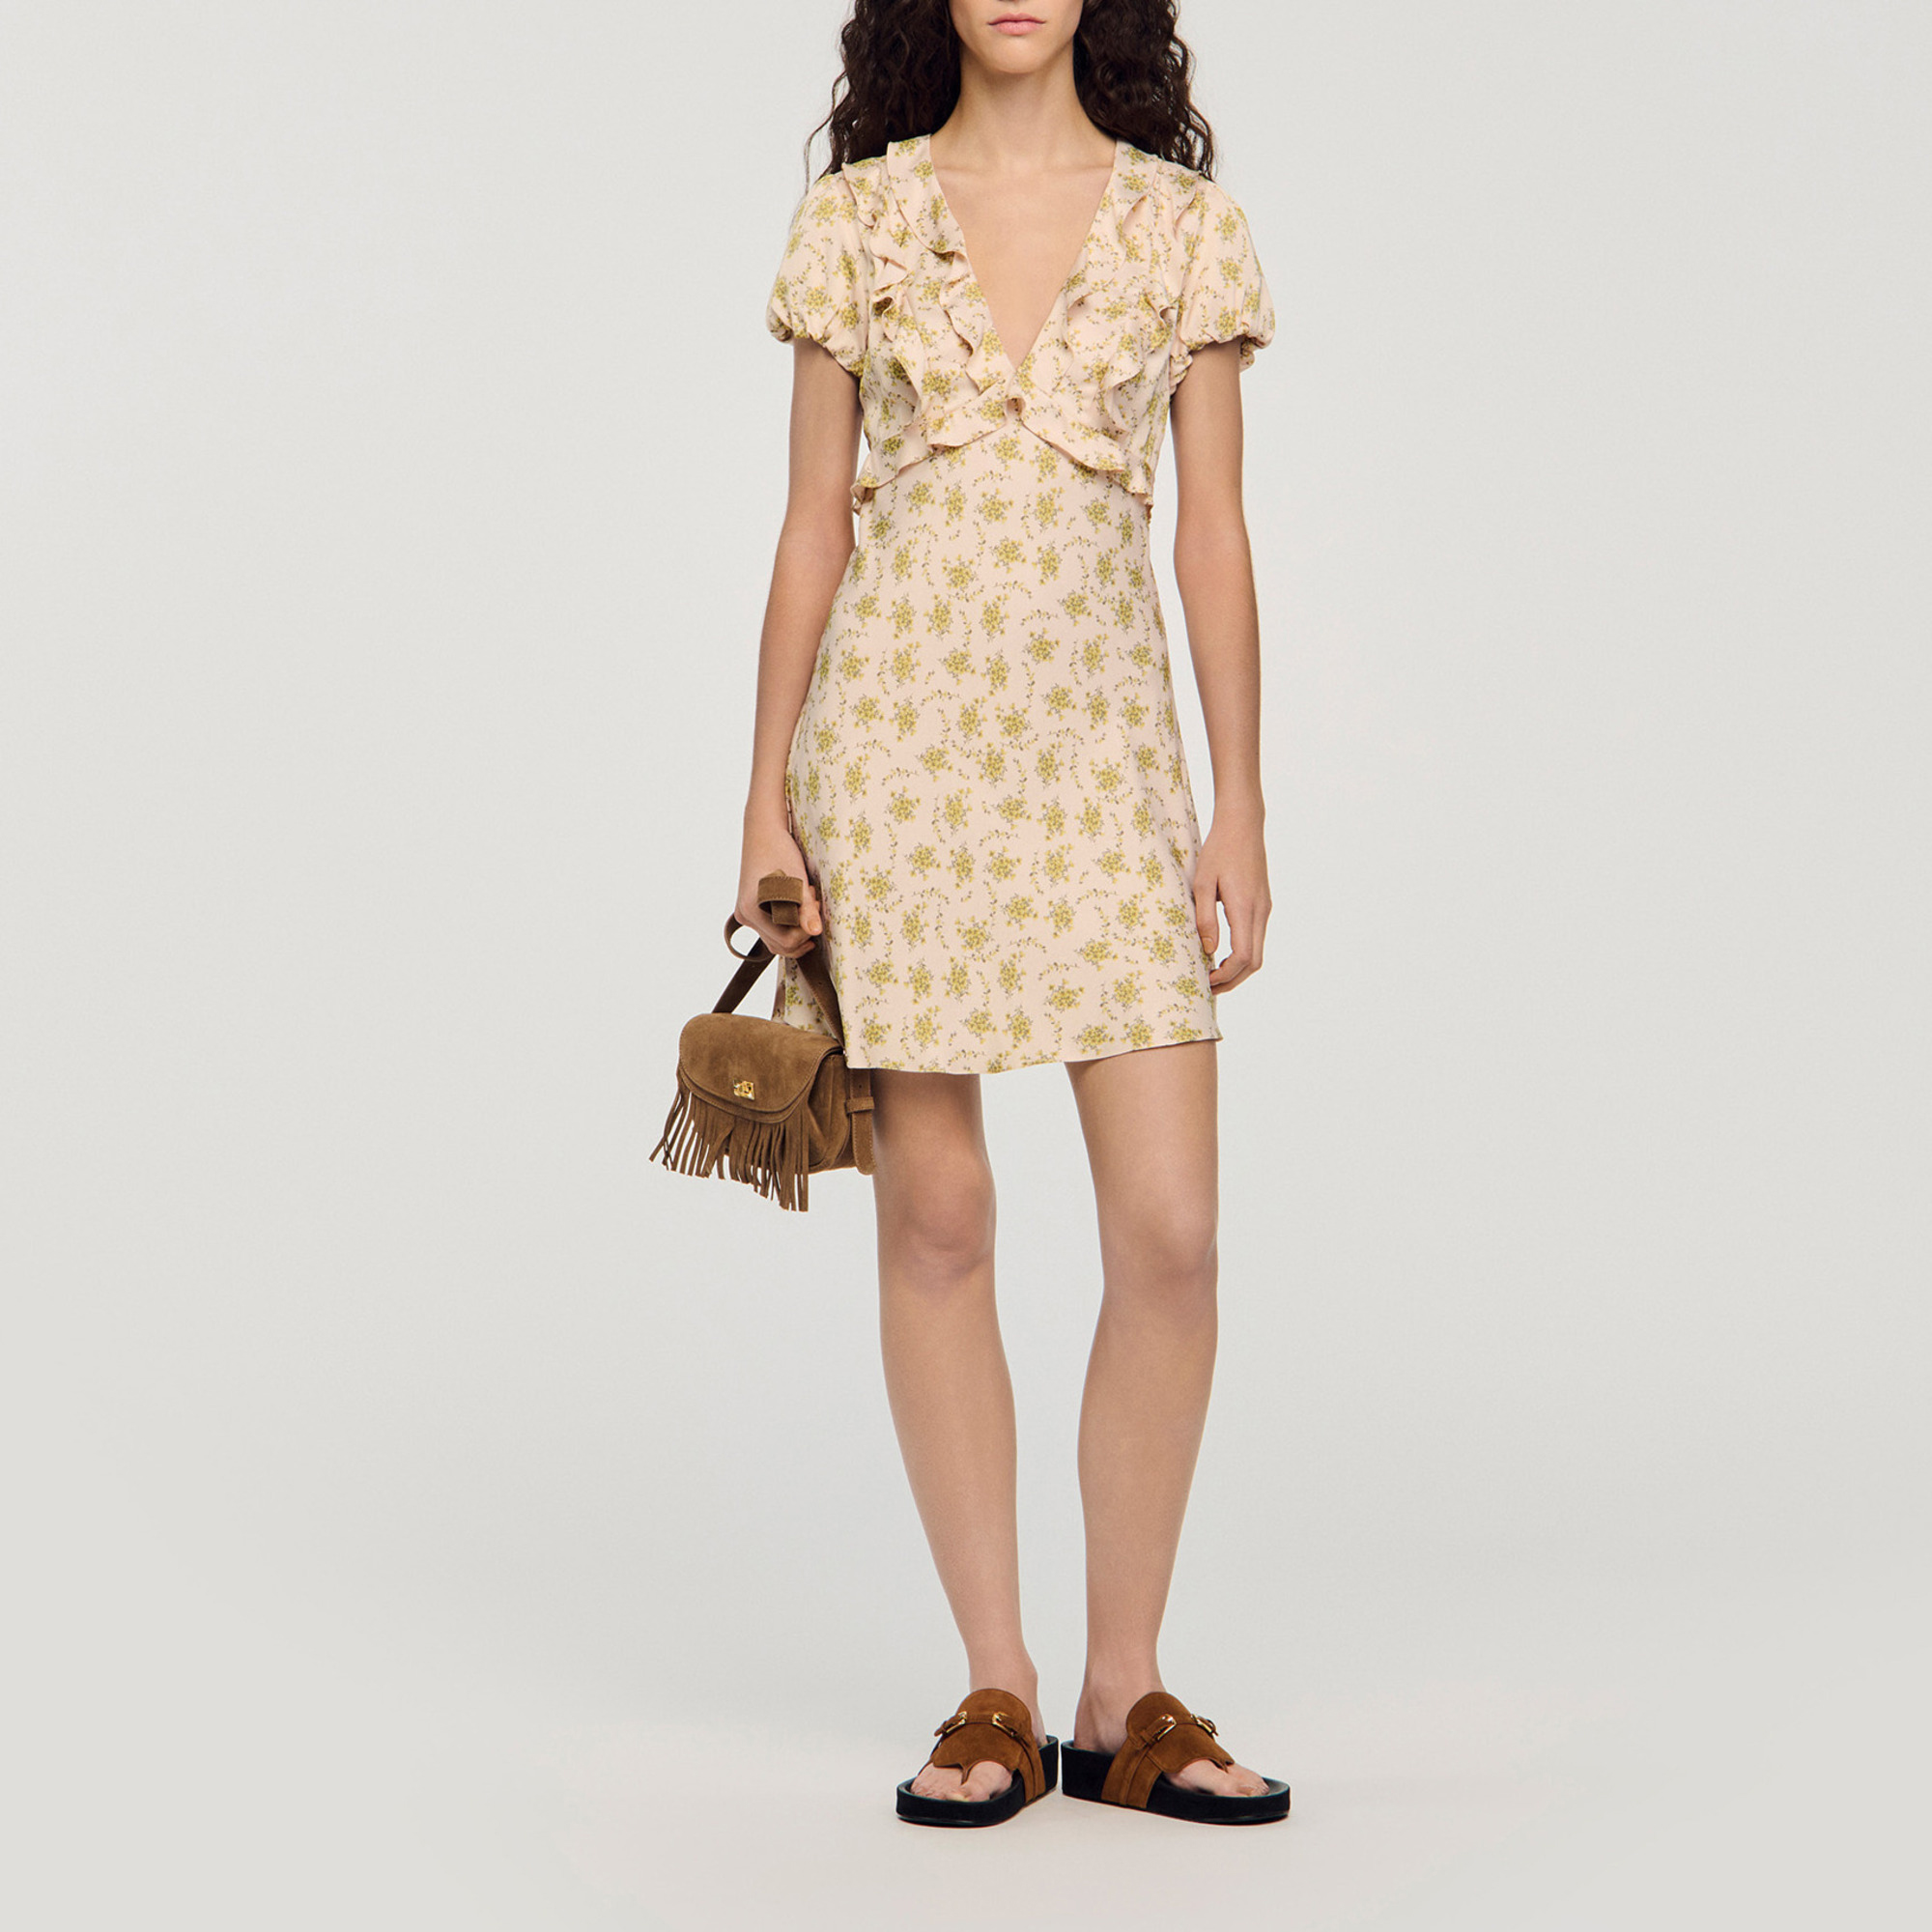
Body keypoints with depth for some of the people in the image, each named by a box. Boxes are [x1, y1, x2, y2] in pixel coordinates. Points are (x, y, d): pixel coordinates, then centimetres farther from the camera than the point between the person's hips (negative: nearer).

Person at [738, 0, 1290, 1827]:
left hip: (1104, 747, 1)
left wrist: (1240, 806, 0)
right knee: (936, 1220, 2)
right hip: (900, 735, 0)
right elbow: (813, 526, 7)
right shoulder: (856, 217, 6)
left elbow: (1215, 536, 6)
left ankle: (1126, 1697, 10)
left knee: (1171, 1232, -5)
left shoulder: (1183, 221, 7)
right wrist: (766, 796, 2)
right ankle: (996, 1695, 13)